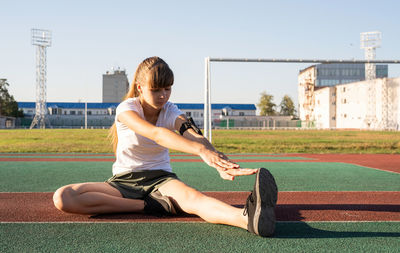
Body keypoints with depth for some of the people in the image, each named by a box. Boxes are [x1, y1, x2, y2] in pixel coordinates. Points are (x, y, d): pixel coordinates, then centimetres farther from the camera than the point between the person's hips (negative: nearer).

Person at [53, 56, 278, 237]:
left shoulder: (171, 112, -4)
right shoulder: (126, 109, -14)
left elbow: (194, 136, -26)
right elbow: (156, 134, -36)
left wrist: (221, 164, -49)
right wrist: (200, 150, -52)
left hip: (161, 178, 0)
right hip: (124, 181, 0)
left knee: (194, 198, -36)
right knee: (62, 198, -27)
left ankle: (249, 217, -67)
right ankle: (150, 206, -29)